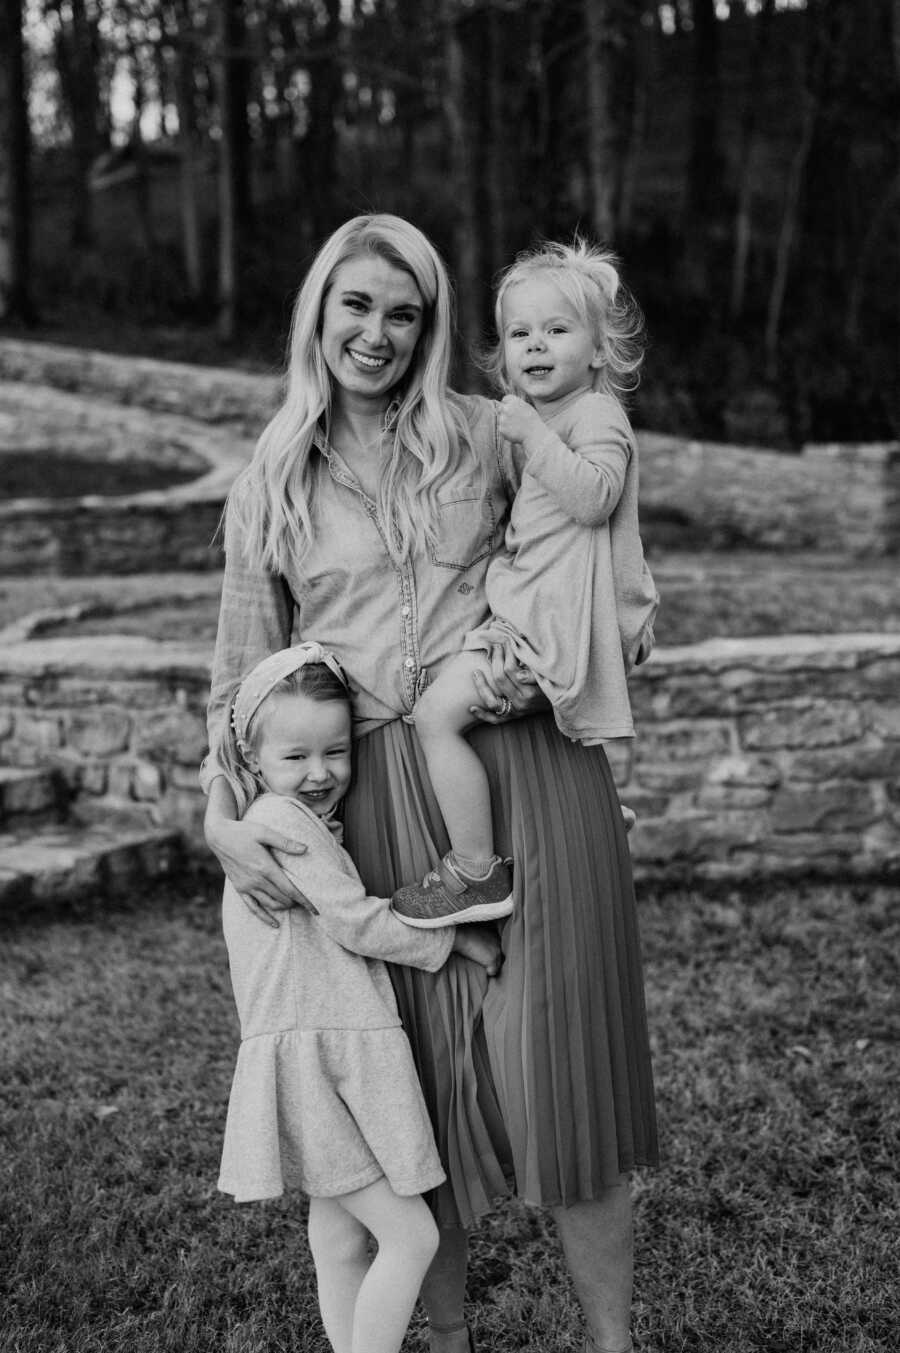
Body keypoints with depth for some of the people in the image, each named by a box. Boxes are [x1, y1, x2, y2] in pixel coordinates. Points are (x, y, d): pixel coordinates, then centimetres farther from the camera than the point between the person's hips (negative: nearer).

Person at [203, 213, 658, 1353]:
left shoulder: (491, 436, 7)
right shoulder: (268, 485, 10)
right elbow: (242, 669, 10)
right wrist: (222, 816, -3)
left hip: (522, 764, -1)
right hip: (374, 797, 1)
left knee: (554, 1063, -1)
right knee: (413, 1079, 8)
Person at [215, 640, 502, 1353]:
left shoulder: (312, 826, 19)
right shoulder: (280, 818, -12)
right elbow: (355, 921, -16)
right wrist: (457, 938, -7)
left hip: (336, 1060, 10)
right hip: (310, 1054, -10)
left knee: (343, 1244, 14)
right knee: (411, 1235, -7)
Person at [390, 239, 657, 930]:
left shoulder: (597, 414, -9)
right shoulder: (546, 418, 23)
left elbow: (594, 498, -27)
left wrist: (533, 437, -27)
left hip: (560, 614, -11)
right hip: (534, 606, 11)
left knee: (439, 712, -18)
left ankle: (476, 872, -10)